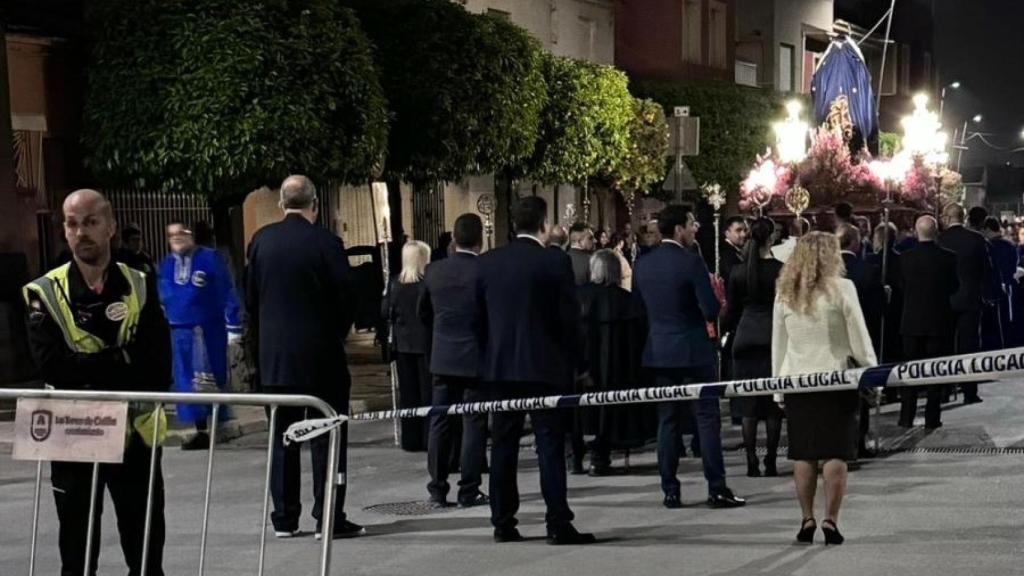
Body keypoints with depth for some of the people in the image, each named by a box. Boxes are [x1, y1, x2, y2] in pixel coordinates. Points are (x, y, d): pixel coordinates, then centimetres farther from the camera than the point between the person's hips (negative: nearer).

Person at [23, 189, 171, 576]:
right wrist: (121, 361, -20)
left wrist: (88, 369, -20)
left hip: (134, 435, 1)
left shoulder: (139, 288, 2)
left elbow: (157, 368, -9)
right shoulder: (45, 293, -1)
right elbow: (51, 365, -15)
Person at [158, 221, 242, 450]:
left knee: (213, 379, 0)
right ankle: (201, 431, 13)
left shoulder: (210, 258, -6)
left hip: (209, 331, -5)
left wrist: (233, 326, -12)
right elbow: (162, 300, 16)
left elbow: (227, 293, -8)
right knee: (187, 381, 5)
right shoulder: (166, 265, 10)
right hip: (179, 334, 5)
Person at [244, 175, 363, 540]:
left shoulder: (261, 241, 1)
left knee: (282, 437, 10)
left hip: (273, 355, 4)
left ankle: (284, 519, 12)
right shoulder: (326, 243, -11)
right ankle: (329, 519, 0)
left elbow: (250, 297, 6)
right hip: (320, 354, -4)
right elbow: (346, 298, -8)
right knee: (326, 437, 2)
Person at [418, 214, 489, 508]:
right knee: (474, 423, 3)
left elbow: (423, 311, 11)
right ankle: (469, 491, 2)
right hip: (476, 357, -4)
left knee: (440, 422, 10)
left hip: (442, 357, 4)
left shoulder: (434, 271, -1)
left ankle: (437, 488, 12)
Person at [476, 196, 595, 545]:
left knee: (503, 446, 8)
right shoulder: (555, 262, -8)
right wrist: (572, 361, 4)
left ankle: (503, 523, 10)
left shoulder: (487, 263, 4)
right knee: (550, 445, -2)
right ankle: (558, 525, -4)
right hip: (545, 365, -4)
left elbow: (479, 316, 7)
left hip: (500, 365, 4)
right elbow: (569, 318, -7)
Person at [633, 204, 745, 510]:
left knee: (667, 421, 9)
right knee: (707, 419, 1)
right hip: (693, 351, -5)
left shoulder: (643, 264, 4)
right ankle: (716, 489, 0)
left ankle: (670, 491, 9)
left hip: (658, 352, 5)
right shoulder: (691, 261, -14)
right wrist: (715, 302, 6)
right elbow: (712, 311, -15)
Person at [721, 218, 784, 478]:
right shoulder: (780, 270, -6)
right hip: (774, 338, -2)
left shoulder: (738, 271, 1)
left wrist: (727, 329, 26)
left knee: (748, 404, 5)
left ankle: (751, 463, 2)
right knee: (773, 405, 3)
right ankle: (770, 462, 2)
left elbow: (731, 311, 7)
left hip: (745, 338, 2)